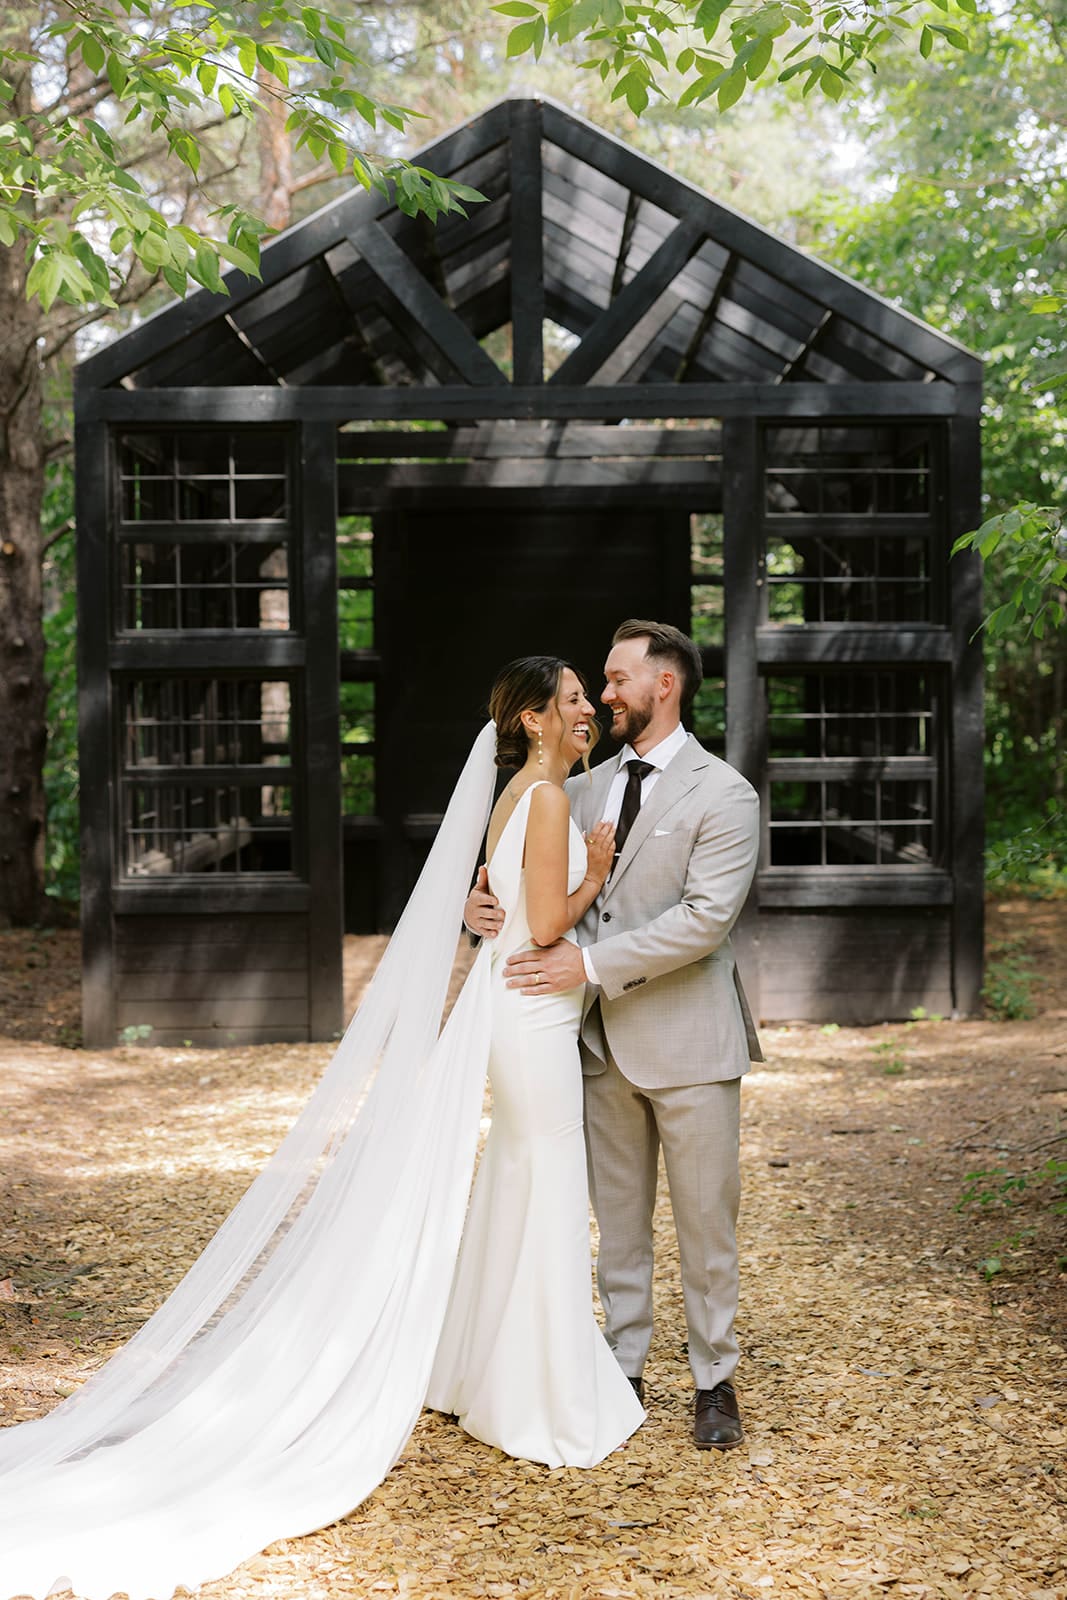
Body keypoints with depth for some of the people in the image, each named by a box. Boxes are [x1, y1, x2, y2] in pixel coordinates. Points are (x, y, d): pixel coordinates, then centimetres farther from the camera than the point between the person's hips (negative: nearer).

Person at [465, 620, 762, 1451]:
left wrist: (593, 963, -21)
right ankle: (624, 1368, 24)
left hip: (688, 1040, -5)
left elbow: (706, 916, -18)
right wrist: (485, 901, -6)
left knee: (706, 1220, 4)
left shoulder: (723, 794, -8)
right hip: (606, 1040, 6)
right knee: (617, 1218, 12)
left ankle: (715, 1382, 16)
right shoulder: (588, 788, 12)